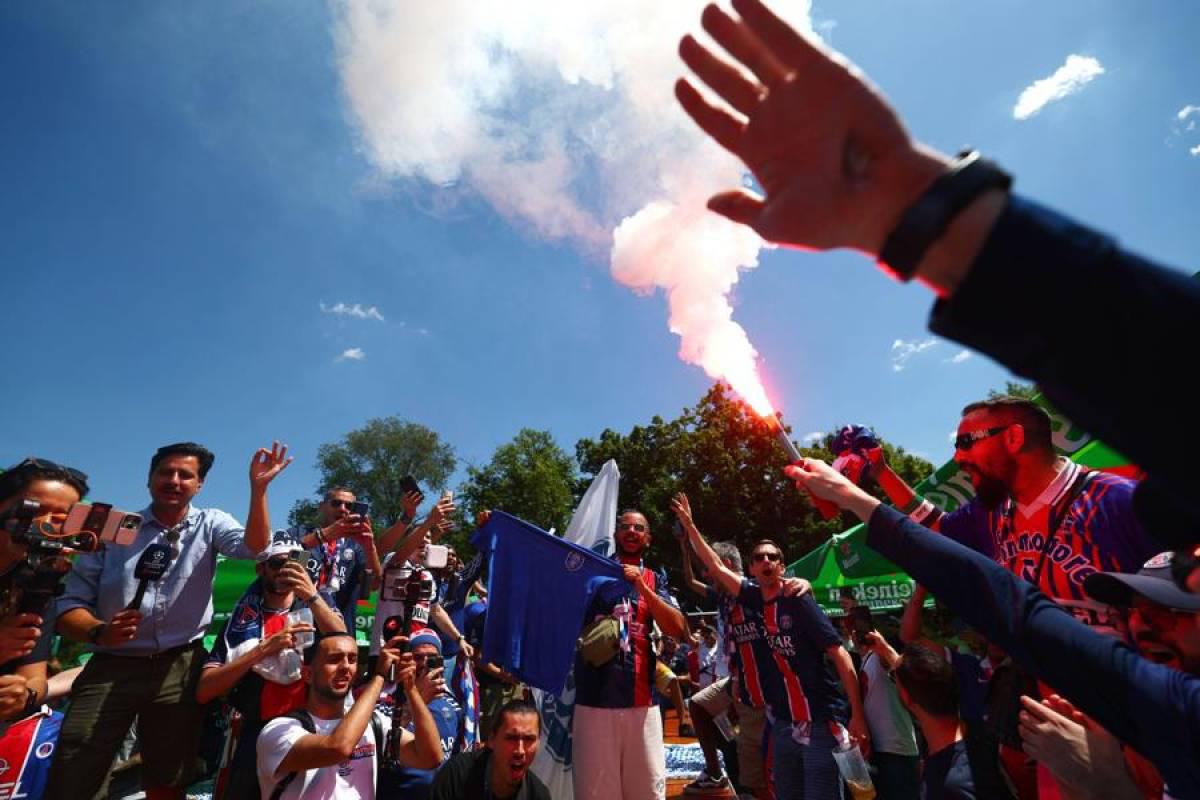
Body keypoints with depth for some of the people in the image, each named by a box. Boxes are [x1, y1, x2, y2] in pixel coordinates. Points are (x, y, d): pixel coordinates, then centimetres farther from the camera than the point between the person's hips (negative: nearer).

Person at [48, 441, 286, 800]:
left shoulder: (210, 523, 0)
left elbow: (252, 546, -19)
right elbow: (71, 603, 0)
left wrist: (258, 490, -33)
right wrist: (99, 632, -21)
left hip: (180, 668, 0)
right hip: (111, 666, 0)